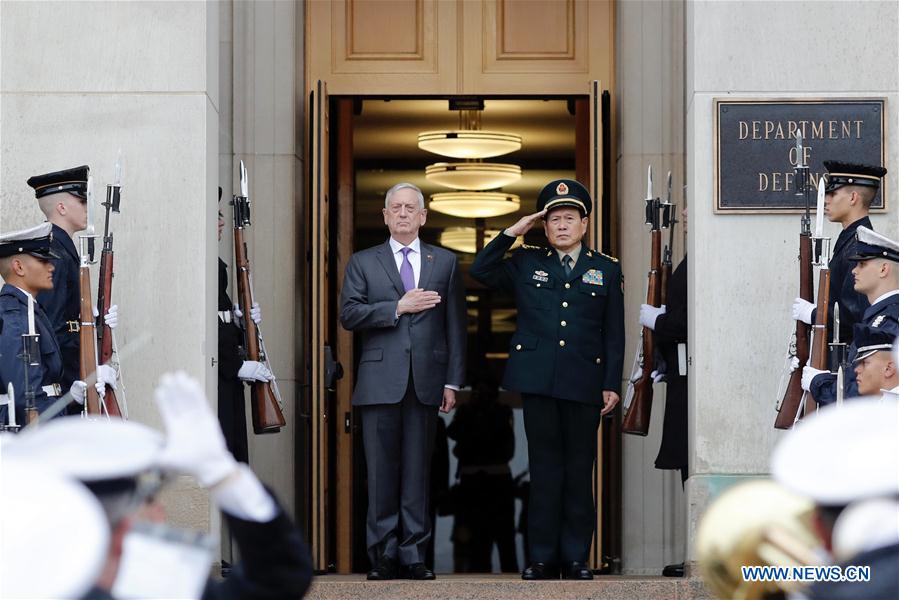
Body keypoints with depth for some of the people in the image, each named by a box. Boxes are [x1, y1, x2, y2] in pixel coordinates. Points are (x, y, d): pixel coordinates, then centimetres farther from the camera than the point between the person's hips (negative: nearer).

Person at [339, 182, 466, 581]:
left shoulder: (445, 263, 12)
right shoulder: (363, 263, 10)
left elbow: (455, 326, 9)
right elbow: (348, 315, -3)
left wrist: (453, 382, 3)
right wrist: (398, 307, -12)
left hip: (426, 381, 1)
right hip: (380, 382, -1)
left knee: (418, 471, 2)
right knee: (382, 472, 0)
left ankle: (414, 554, 6)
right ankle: (383, 553, 6)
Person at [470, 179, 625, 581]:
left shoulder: (607, 270, 10)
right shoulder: (526, 264, 12)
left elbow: (614, 335, 8)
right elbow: (480, 271, 7)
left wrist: (612, 385, 1)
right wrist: (512, 233, 4)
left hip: (584, 382, 0)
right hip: (538, 380, 0)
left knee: (579, 470, 3)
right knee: (545, 466, 2)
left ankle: (576, 558, 8)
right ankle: (543, 557, 6)